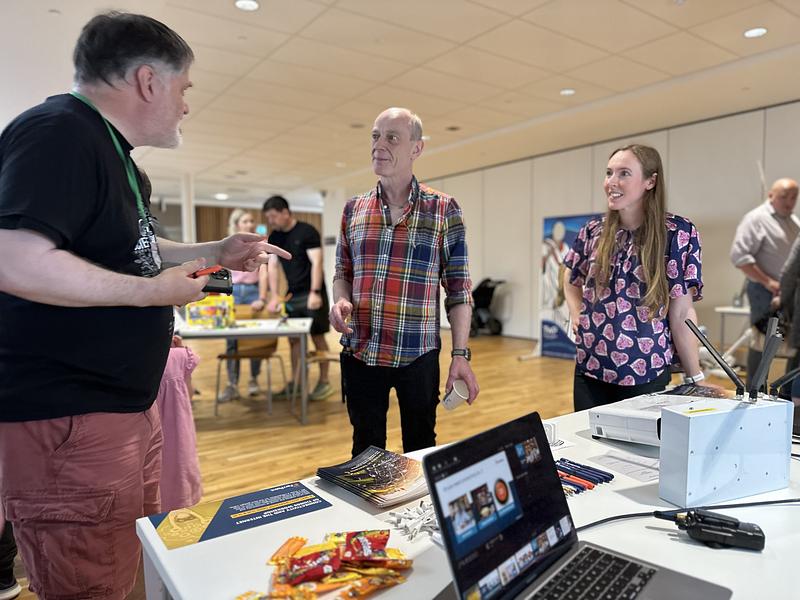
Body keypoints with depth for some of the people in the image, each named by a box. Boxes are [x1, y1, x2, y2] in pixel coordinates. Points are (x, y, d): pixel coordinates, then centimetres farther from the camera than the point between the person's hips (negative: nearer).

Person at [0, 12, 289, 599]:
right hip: (68, 418, -10)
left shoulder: (113, 153, 16)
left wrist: (218, 252, 14)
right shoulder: (59, 134, -17)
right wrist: (153, 292, -20)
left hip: (126, 404, 10)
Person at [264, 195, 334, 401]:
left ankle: (324, 382, 9)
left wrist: (315, 292, -22)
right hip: (292, 295, 6)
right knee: (294, 339, 8)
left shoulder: (307, 232, -9)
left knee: (318, 337, -1)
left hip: (312, 294, -6)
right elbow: (272, 267, 8)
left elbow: (316, 263, -14)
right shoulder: (274, 237, 9)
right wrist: (274, 296, -2)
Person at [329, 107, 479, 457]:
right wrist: (340, 301, -7)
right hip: (359, 353, 3)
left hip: (418, 356, -2)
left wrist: (460, 355, -10)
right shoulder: (353, 210, 7)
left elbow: (458, 289, -4)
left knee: (420, 450, 14)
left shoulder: (443, 210, -3)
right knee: (366, 451, 17)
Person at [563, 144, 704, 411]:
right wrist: (577, 314, 4)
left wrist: (695, 378, -5)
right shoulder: (593, 230, 1)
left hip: (646, 374, -3)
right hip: (590, 369, 3)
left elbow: (681, 314, -7)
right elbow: (572, 278, 20)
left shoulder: (678, 233, -9)